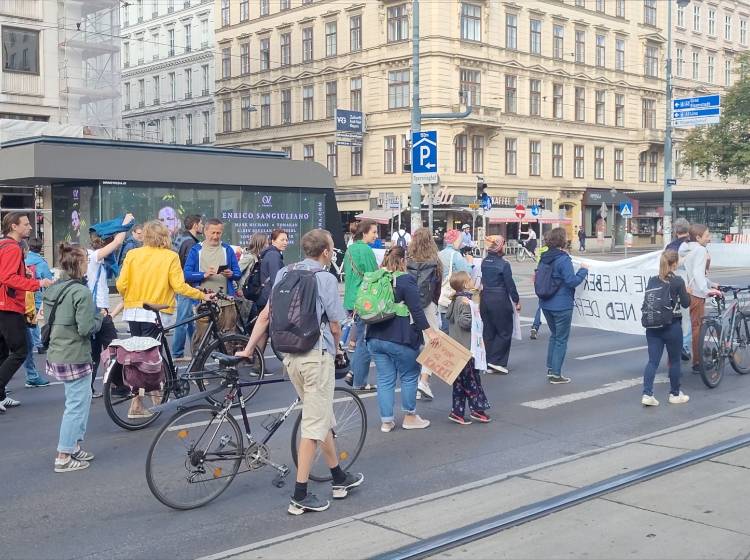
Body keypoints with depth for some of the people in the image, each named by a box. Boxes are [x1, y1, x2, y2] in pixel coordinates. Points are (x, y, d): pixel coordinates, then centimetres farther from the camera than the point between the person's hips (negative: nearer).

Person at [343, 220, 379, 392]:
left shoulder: (350, 249, 11)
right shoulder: (366, 251, -15)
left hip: (351, 301, 9)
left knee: (359, 339, 19)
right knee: (364, 342, -1)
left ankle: (353, 373, 19)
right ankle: (360, 383, 4)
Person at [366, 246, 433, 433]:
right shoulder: (406, 280, -11)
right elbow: (416, 309, -16)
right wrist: (428, 330, -13)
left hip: (375, 338, 6)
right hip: (400, 340, -5)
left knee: (385, 379, 9)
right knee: (409, 377, 10)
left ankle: (386, 421, 11)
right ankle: (410, 417, 18)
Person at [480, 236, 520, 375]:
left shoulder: (484, 262, 4)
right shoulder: (503, 264, -14)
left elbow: (482, 280, 8)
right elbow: (510, 284, -11)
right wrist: (517, 301, -1)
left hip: (485, 299, 7)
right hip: (500, 300, -6)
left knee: (488, 332, 12)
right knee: (505, 332, 5)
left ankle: (489, 364, 15)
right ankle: (496, 361, -2)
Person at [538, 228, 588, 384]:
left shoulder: (544, 258, 5)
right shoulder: (563, 259, -18)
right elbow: (572, 281, -20)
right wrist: (583, 270, -6)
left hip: (546, 304, 7)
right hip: (561, 306, -7)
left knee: (554, 335, 22)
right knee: (561, 339, 4)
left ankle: (550, 368, 25)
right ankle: (556, 374, 7)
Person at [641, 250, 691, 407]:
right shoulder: (678, 281, -11)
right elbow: (686, 303, -6)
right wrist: (687, 292, 13)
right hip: (672, 326, -4)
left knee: (653, 361, 5)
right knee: (674, 361, 12)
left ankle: (647, 394, -5)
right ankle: (675, 394, 23)